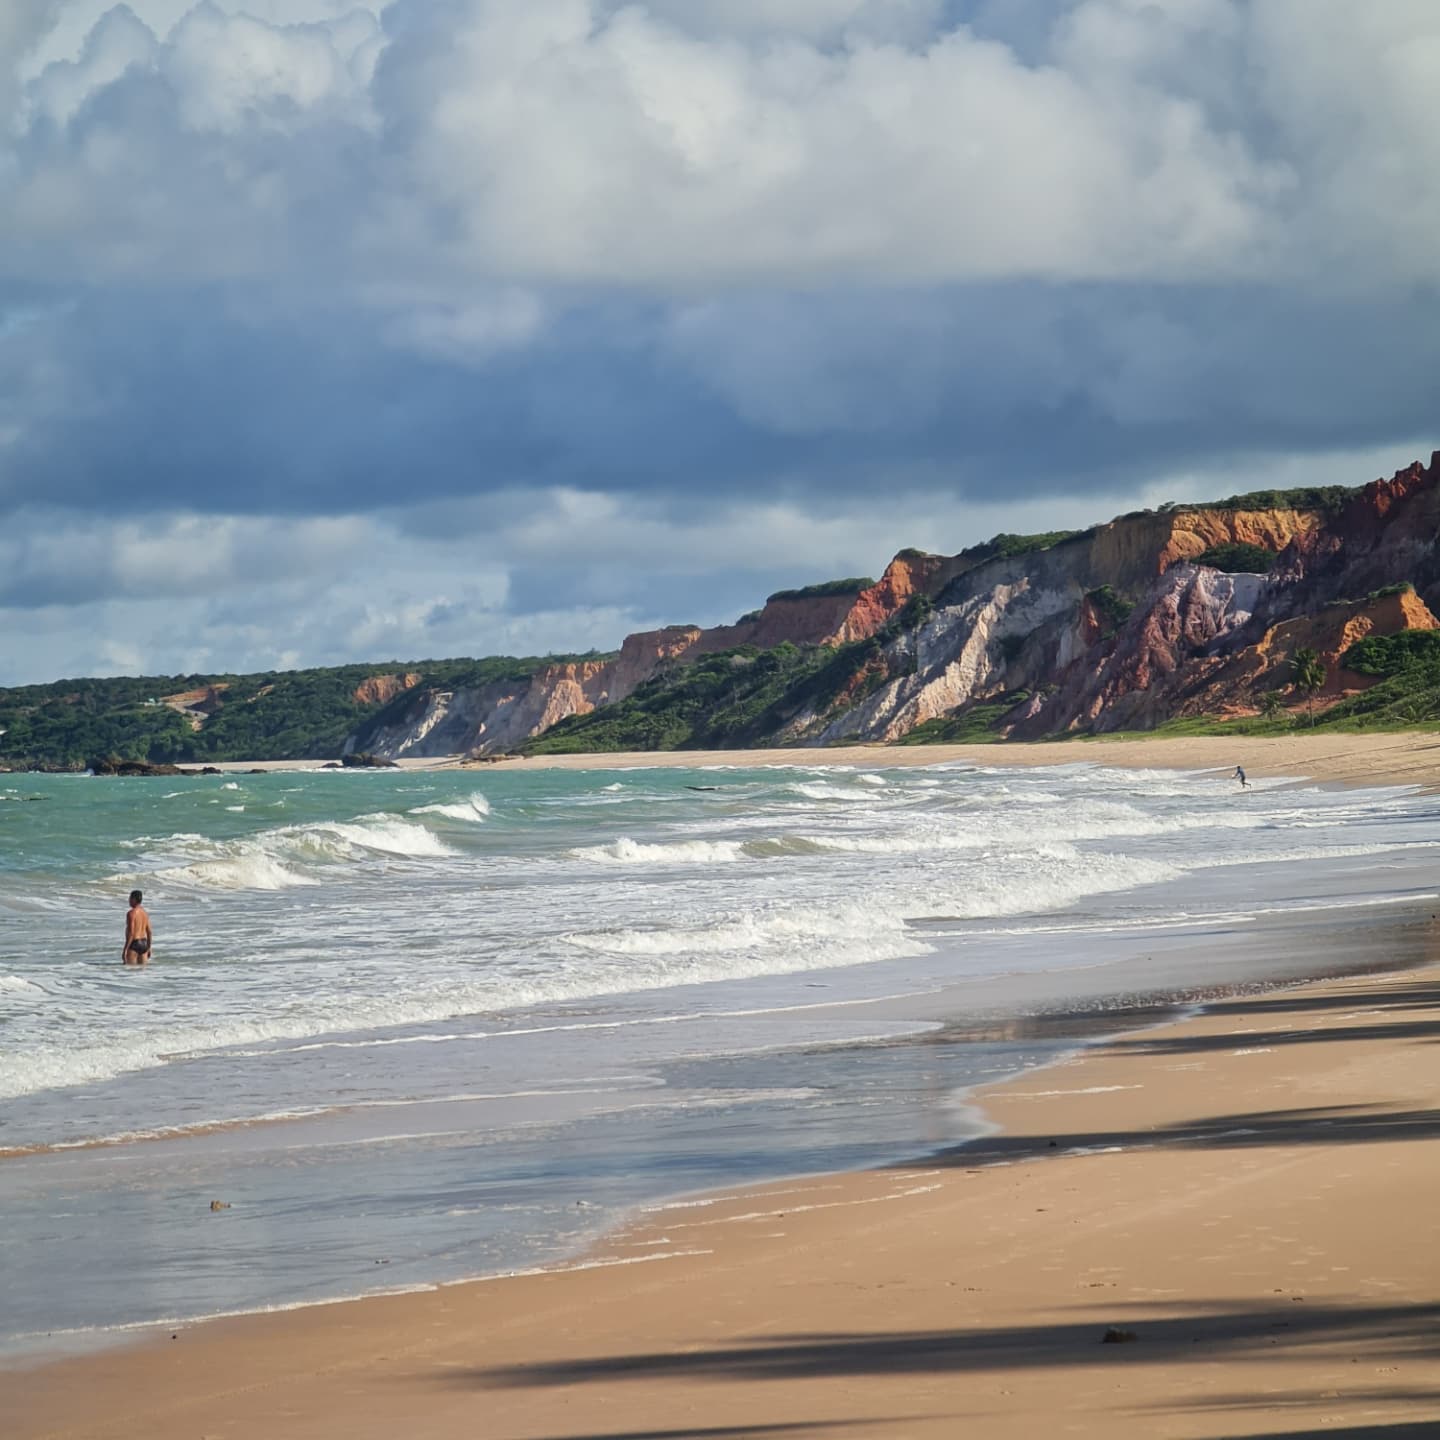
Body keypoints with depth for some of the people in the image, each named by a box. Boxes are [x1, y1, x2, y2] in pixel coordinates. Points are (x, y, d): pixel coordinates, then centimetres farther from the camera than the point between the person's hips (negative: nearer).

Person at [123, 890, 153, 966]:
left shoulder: (132, 913, -14)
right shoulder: (144, 913, 10)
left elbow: (131, 933, -20)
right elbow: (149, 932, 13)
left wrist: (125, 949, -19)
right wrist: (149, 948, 21)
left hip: (133, 944, -8)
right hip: (144, 944, 8)